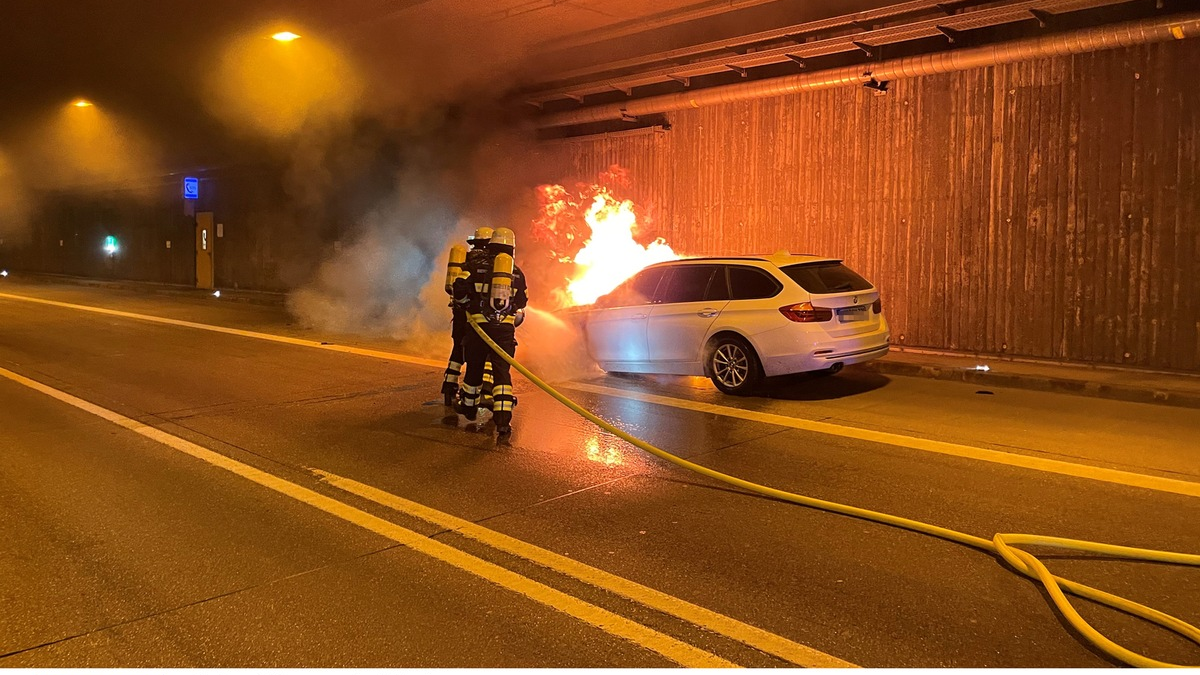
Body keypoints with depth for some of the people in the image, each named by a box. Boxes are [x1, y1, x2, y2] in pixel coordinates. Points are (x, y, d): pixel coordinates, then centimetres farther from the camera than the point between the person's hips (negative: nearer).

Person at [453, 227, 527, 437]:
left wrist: (469, 307, 17)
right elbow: (521, 307, 16)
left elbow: (459, 290, -2)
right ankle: (503, 419, -13)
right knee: (502, 371, -1)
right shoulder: (517, 273, 13)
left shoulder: (476, 266, 6)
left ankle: (469, 407, 35)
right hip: (505, 329, 1)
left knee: (474, 369, 16)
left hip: (479, 325, 0)